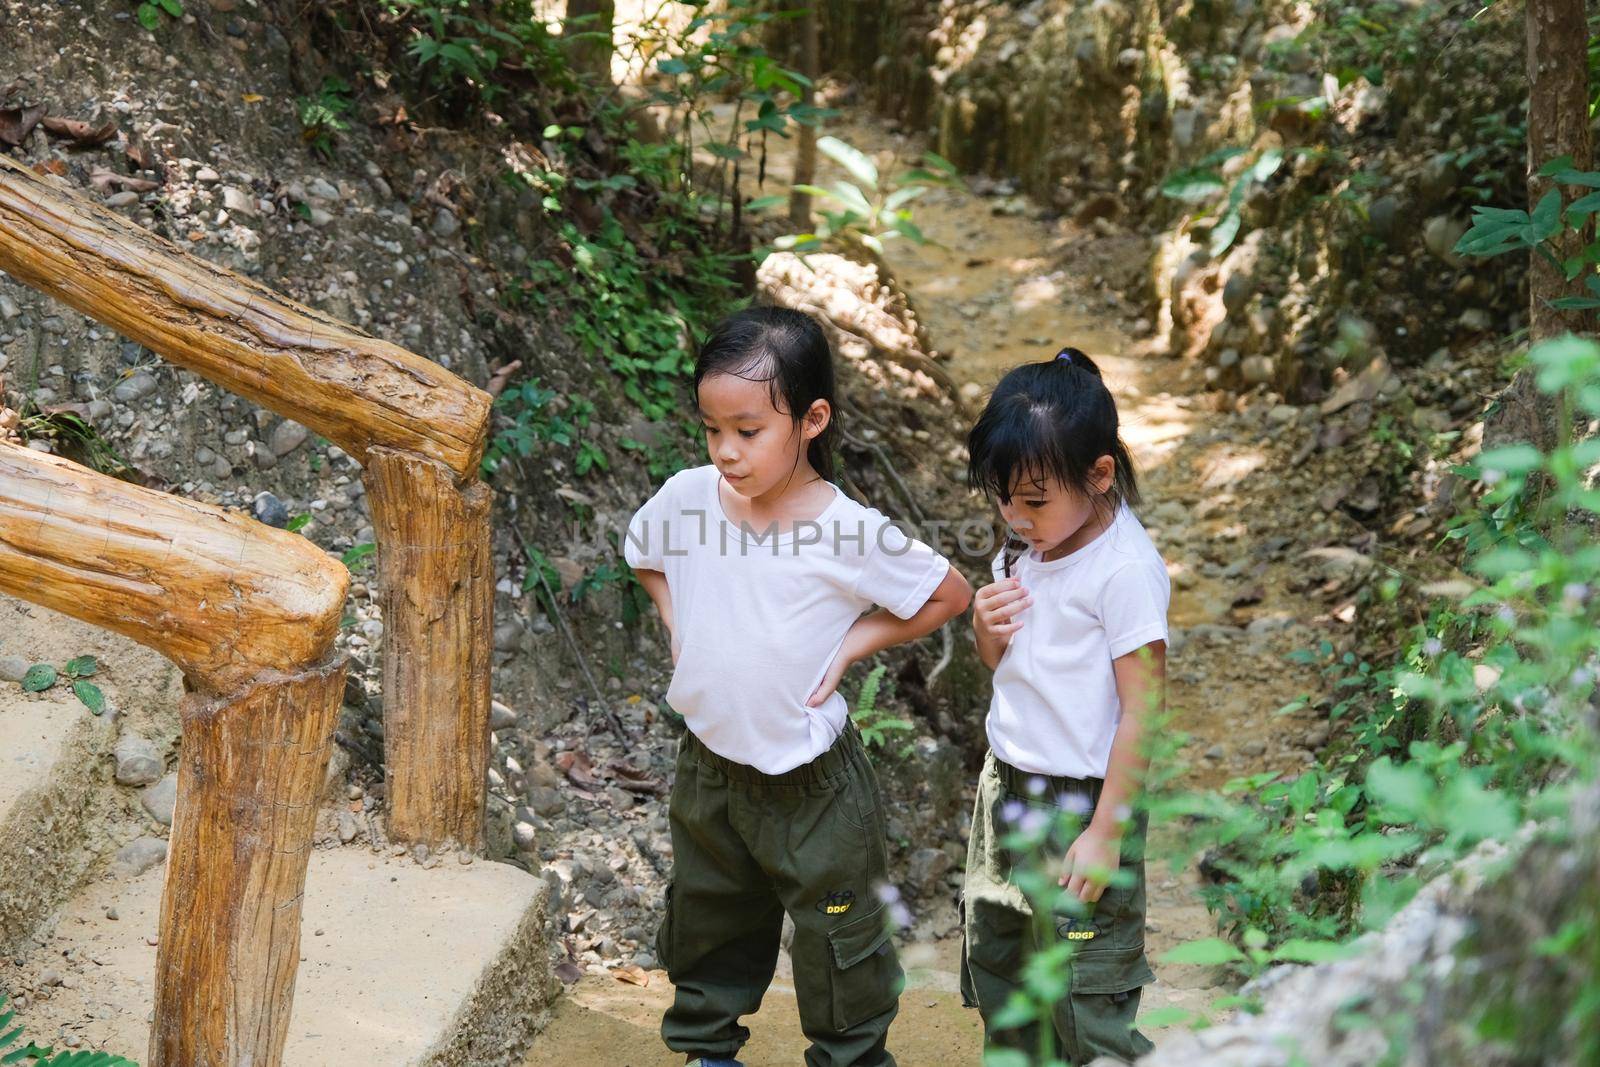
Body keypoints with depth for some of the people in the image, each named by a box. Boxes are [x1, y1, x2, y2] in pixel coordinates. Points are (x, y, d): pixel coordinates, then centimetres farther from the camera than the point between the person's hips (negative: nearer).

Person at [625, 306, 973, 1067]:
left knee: (838, 945, 10)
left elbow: (951, 595, -11)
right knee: (706, 922, 23)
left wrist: (851, 643, -15)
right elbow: (642, 556, 12)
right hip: (709, 766, 4)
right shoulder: (688, 498, -11)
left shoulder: (847, 531, -22)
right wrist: (677, 620, -2)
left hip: (809, 784, -4)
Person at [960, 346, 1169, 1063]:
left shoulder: (1123, 571, -21)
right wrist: (987, 630, -7)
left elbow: (1143, 710, -20)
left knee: (1084, 995, 0)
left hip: (1080, 802, -8)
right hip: (1007, 787, 8)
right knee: (994, 964, 19)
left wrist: (1106, 832, -18)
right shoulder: (1026, 550, 3)